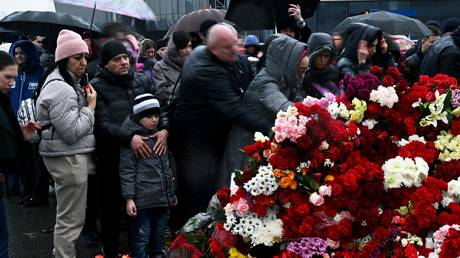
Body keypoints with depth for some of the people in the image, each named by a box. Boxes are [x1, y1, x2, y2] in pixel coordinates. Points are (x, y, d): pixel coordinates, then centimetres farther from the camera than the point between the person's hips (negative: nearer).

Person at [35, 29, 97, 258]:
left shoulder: (68, 84, 16)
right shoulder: (61, 90, -18)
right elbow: (72, 132, -21)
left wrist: (87, 102, 10)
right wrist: (90, 106, -13)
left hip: (72, 156, 11)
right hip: (68, 159, -11)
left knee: (67, 217, 19)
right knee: (71, 220, -4)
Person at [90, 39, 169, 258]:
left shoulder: (143, 81, 9)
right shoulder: (97, 86, -4)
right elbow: (103, 124, -13)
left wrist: (164, 129, -11)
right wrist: (129, 138, -26)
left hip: (145, 152, 3)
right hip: (112, 156, -3)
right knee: (112, 206, 8)